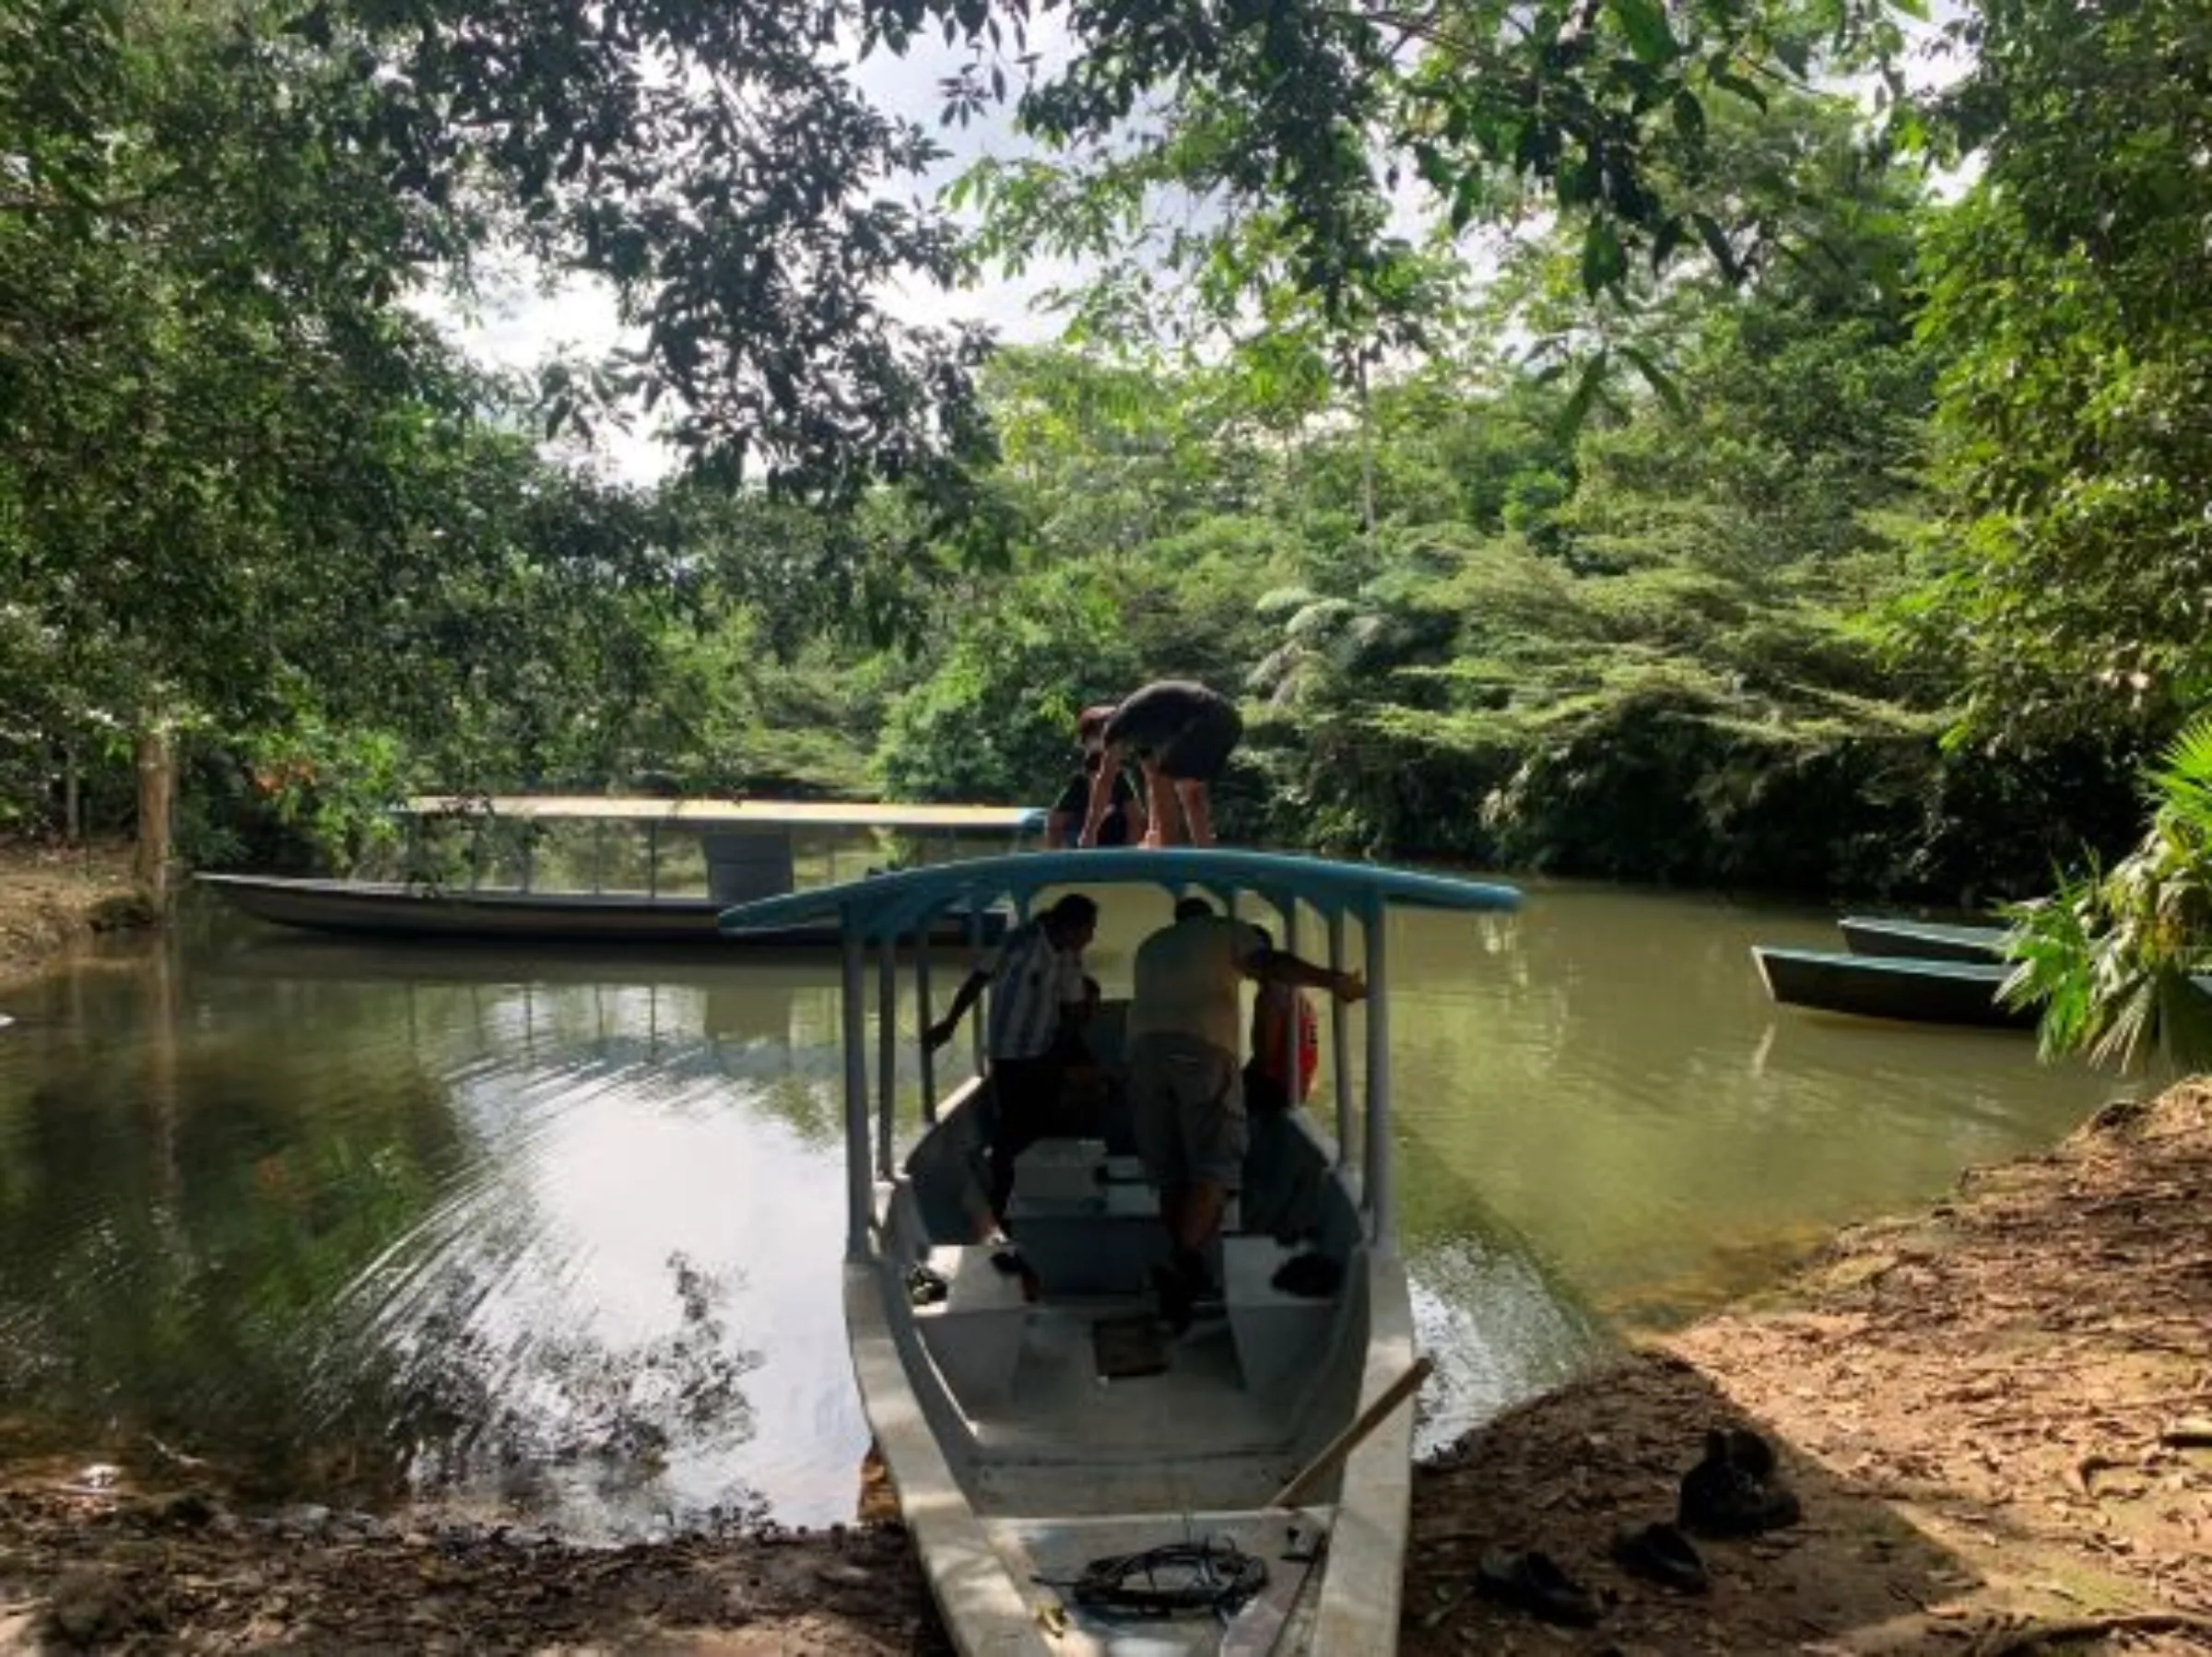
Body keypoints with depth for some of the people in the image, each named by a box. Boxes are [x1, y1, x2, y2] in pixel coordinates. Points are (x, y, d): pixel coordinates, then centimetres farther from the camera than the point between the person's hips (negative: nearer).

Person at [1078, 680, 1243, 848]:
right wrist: (1155, 829, 35)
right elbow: (1152, 783, 33)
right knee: (1191, 792, 18)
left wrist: (1089, 834, 5)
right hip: (1228, 720, 10)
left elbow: (1105, 780, 2)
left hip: (1207, 720, -10)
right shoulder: (1142, 731, 29)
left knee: (1163, 780, -3)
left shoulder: (1116, 724, 5)